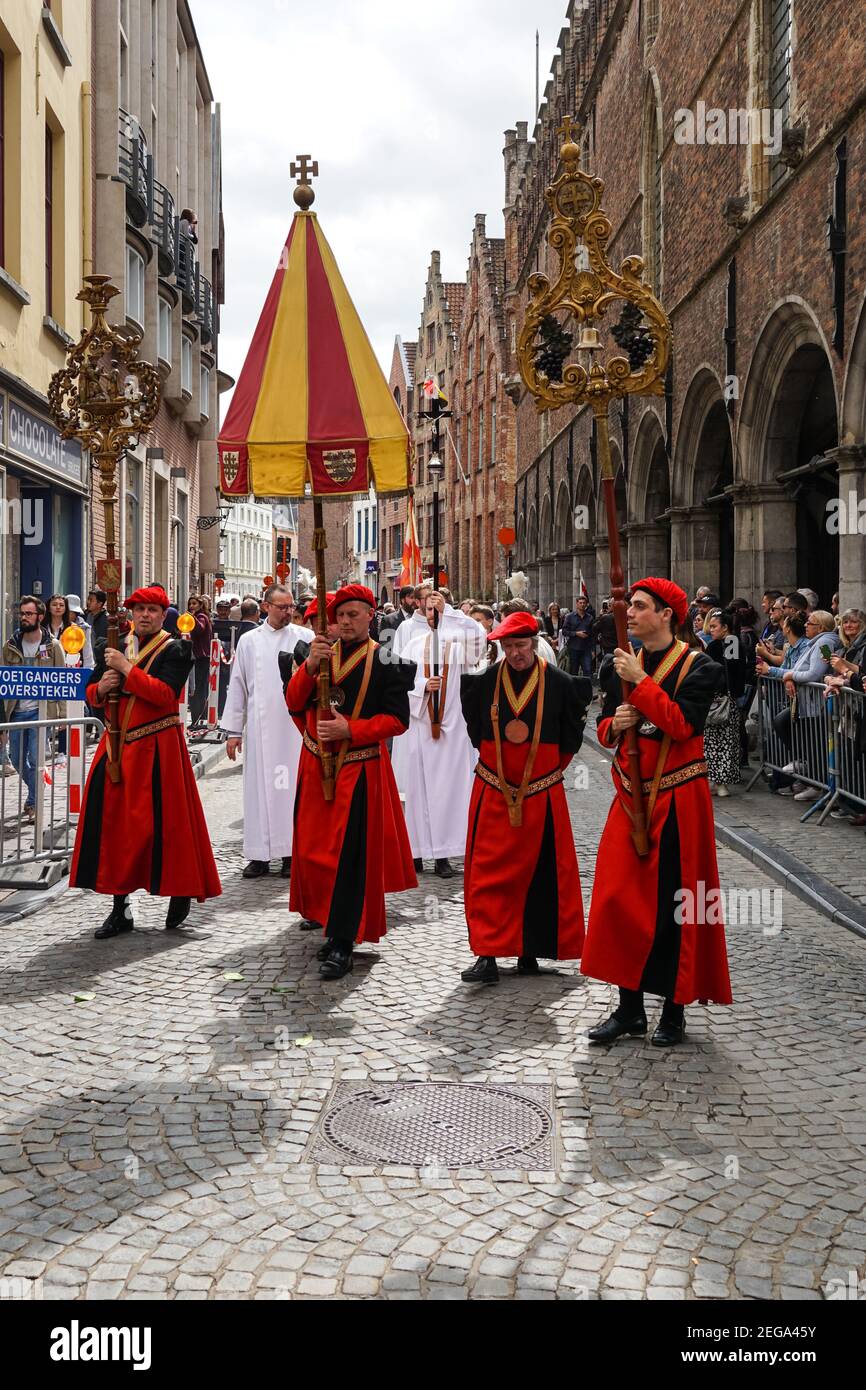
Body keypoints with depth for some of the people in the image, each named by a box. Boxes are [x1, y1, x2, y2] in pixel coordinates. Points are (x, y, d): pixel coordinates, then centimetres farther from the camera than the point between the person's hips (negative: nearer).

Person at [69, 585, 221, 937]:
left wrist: (126, 667, -18)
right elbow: (92, 694, 17)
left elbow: (166, 694, -18)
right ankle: (120, 908, 12)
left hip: (156, 749, -5)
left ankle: (181, 894, 18)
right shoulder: (114, 646, 13)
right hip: (117, 745, 5)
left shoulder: (174, 650, -4)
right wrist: (102, 686, -6)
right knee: (112, 823, 3)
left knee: (163, 823, -4)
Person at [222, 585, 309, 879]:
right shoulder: (249, 641, 9)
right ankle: (260, 856, 11)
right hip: (259, 727, 1)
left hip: (295, 726, -1)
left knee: (292, 786, 2)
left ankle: (291, 851, 11)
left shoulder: (304, 638, 4)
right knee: (259, 787, 4)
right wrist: (233, 730, 6)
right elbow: (237, 686, 9)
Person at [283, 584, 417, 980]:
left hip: (359, 770, -4)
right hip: (316, 764, 5)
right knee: (313, 848, 12)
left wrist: (349, 729, -18)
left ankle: (342, 944, -1)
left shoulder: (385, 662, -4)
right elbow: (293, 702, -1)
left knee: (348, 856, -6)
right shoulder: (320, 653, 8)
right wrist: (310, 666, -18)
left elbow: (397, 719, -8)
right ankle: (328, 922, 32)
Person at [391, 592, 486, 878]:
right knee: (417, 787, 3)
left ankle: (442, 855, 3)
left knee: (447, 788, -2)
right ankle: (417, 852, 11)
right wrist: (423, 686, -13)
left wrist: (448, 612, -17)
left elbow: (478, 634, -20)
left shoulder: (459, 642, 3)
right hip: (419, 724, 2)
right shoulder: (415, 645, 10)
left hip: (451, 725, -2)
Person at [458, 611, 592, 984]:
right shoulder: (484, 681, -2)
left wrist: (552, 767, 7)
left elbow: (571, 733, 7)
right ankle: (487, 955, 2)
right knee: (488, 873, -2)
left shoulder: (558, 683, -6)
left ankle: (530, 950, 21)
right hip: (493, 793, 1)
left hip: (541, 795, -1)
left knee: (538, 872, 7)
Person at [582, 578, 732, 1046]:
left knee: (675, 904, 2)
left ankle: (674, 1011, 16)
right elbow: (605, 731, 14)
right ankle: (630, 1008, 15)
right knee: (621, 898, 3)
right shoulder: (621, 665, 9)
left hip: (677, 800, -5)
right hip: (632, 796, 5)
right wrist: (614, 725, -8)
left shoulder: (698, 667, -8)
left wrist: (639, 681, -21)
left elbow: (682, 724, -22)